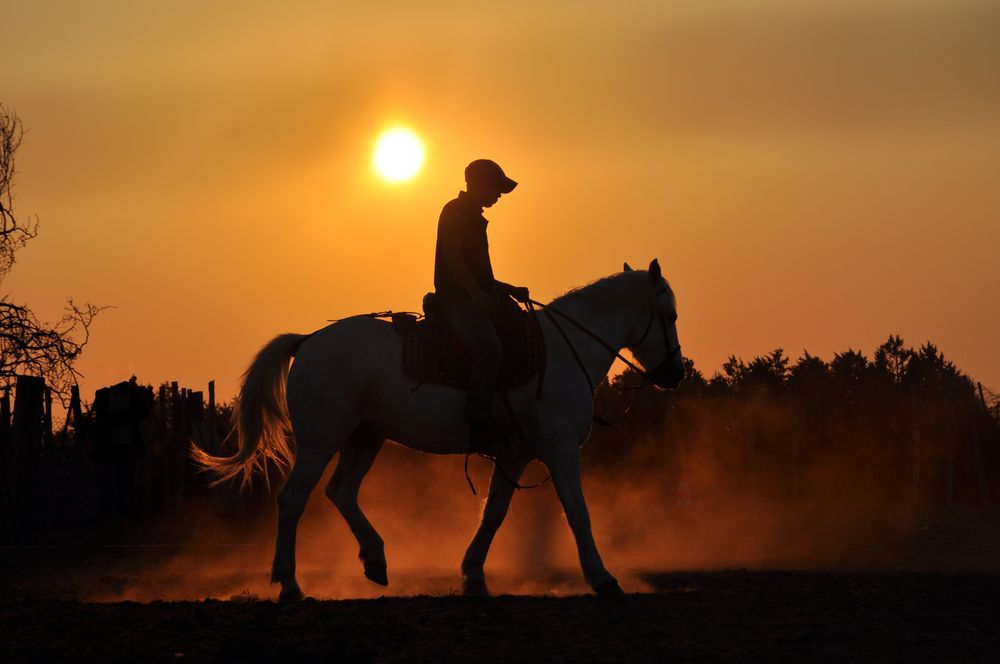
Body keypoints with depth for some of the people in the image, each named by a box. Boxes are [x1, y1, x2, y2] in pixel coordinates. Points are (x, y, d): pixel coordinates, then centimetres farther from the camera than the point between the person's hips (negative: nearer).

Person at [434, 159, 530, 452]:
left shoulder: (473, 218, 26)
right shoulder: (455, 212, -3)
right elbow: (452, 256, -16)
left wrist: (510, 290, 21)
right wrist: (476, 292, -26)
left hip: (477, 300, 10)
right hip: (458, 300, -10)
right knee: (489, 350, -32)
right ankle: (480, 425, -39)